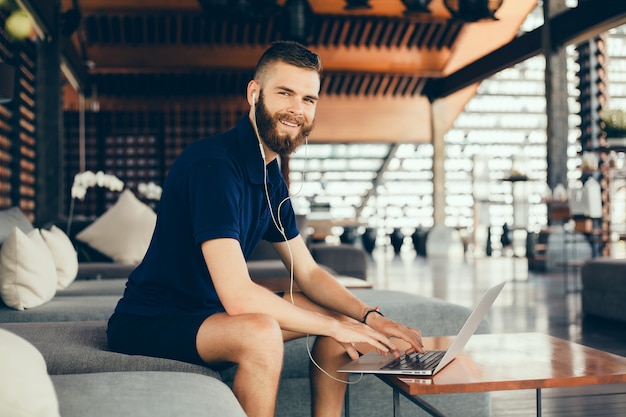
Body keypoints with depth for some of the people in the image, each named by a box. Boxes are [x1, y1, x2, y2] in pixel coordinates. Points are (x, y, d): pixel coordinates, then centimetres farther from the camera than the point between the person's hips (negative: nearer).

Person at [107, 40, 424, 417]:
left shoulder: (272, 177, 5)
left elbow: (308, 273, 10)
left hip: (211, 313, 9)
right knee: (261, 332, -35)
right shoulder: (213, 163, -24)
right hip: (148, 325, -9)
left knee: (338, 313, 7)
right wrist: (334, 326, -20)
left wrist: (369, 317, -7)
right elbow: (238, 295, -31)